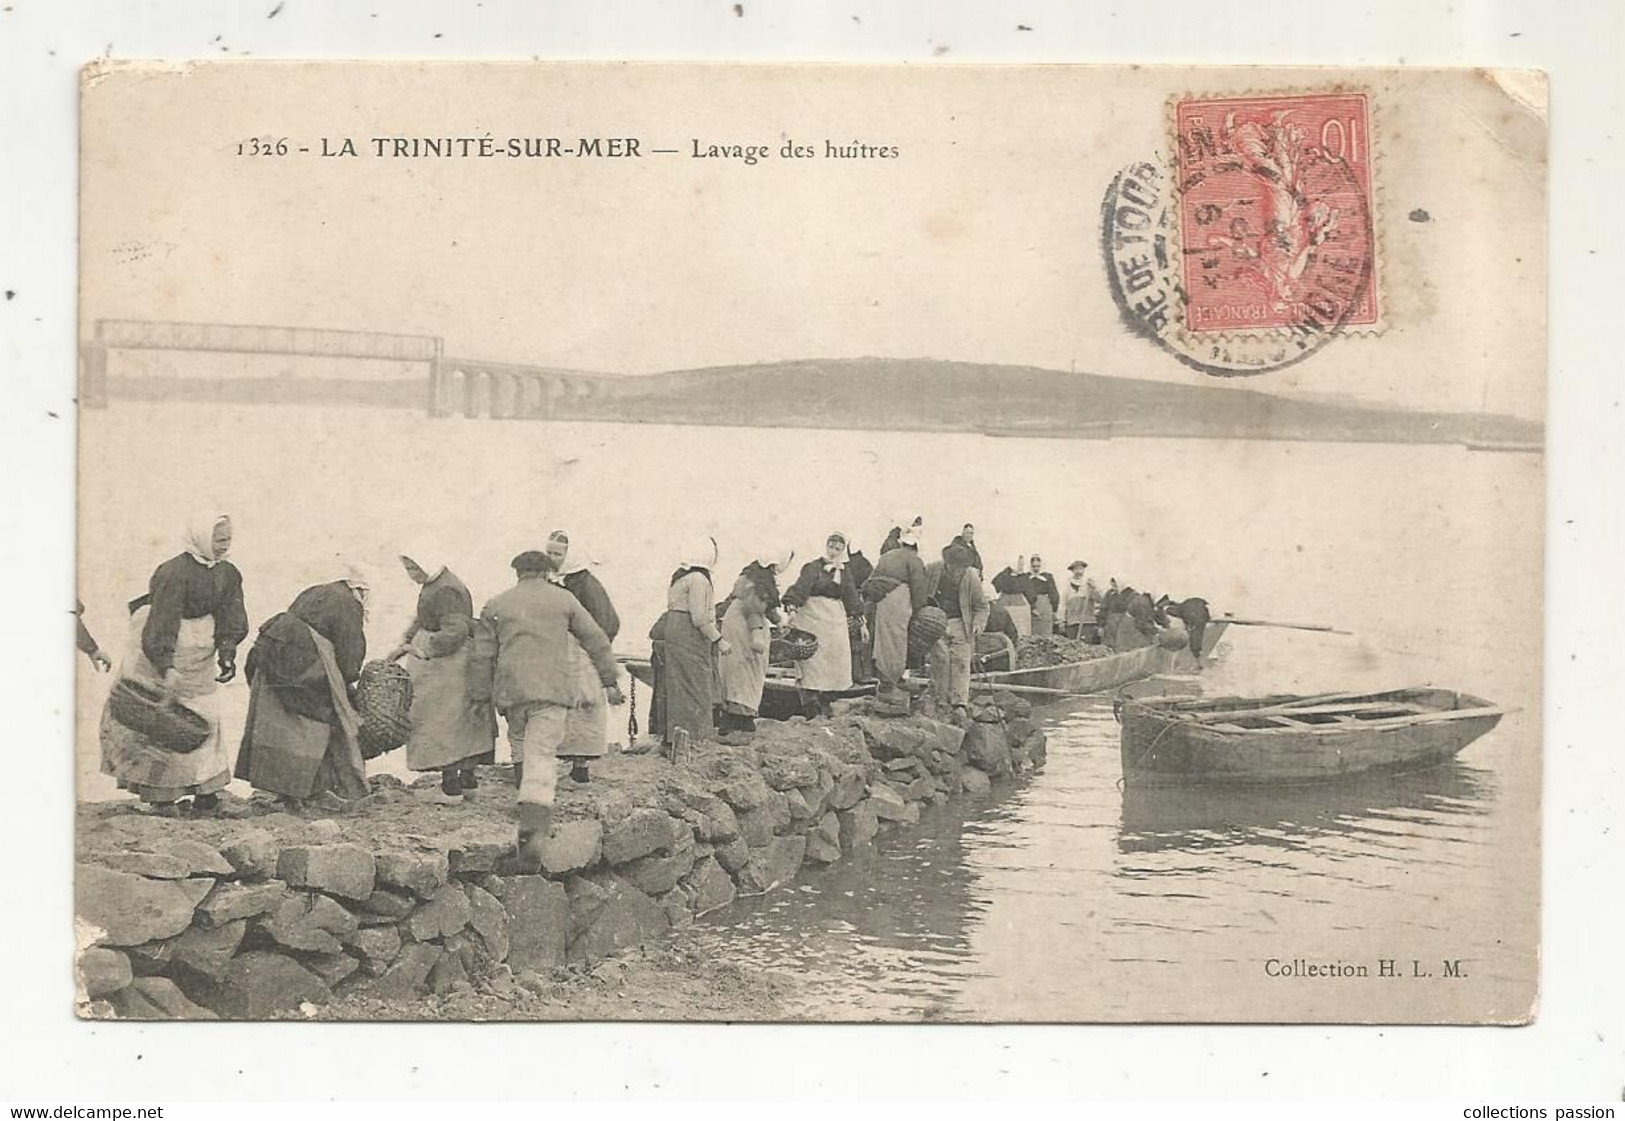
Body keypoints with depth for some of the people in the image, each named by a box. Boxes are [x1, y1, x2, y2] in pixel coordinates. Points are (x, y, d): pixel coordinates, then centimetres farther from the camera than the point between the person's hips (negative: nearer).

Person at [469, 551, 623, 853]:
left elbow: (482, 656, 13)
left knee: (522, 752, 15)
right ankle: (535, 823, -21)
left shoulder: (496, 606, 13)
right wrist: (609, 681, 14)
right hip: (553, 688, -2)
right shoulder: (563, 599, 10)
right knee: (541, 755, -7)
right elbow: (595, 640, 10)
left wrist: (480, 697, 19)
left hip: (511, 691, 2)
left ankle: (532, 823, 15)